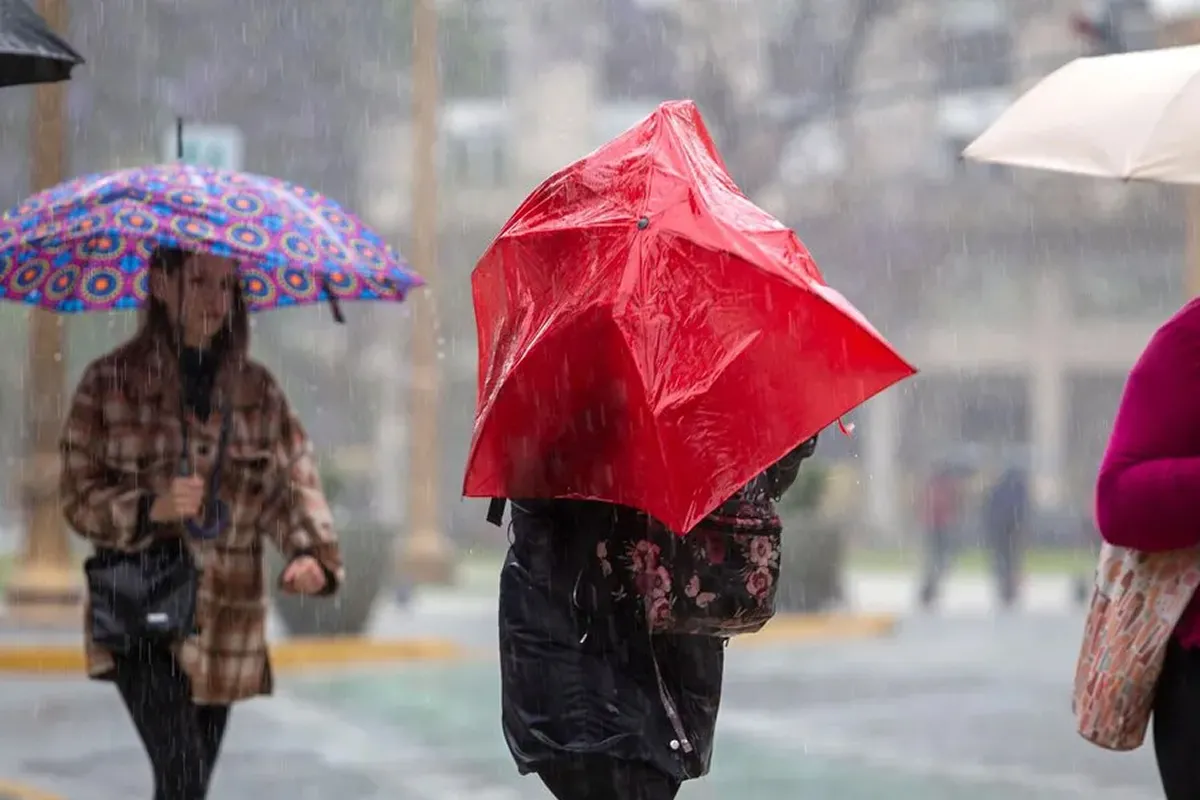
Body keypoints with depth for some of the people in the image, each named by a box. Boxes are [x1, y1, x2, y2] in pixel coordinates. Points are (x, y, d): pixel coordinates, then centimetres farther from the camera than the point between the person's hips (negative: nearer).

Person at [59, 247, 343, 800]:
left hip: (228, 624, 4)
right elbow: (79, 496, -4)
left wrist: (311, 552, -22)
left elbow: (293, 480, -2)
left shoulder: (257, 391, 7)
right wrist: (151, 509, -24)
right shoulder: (110, 383, -3)